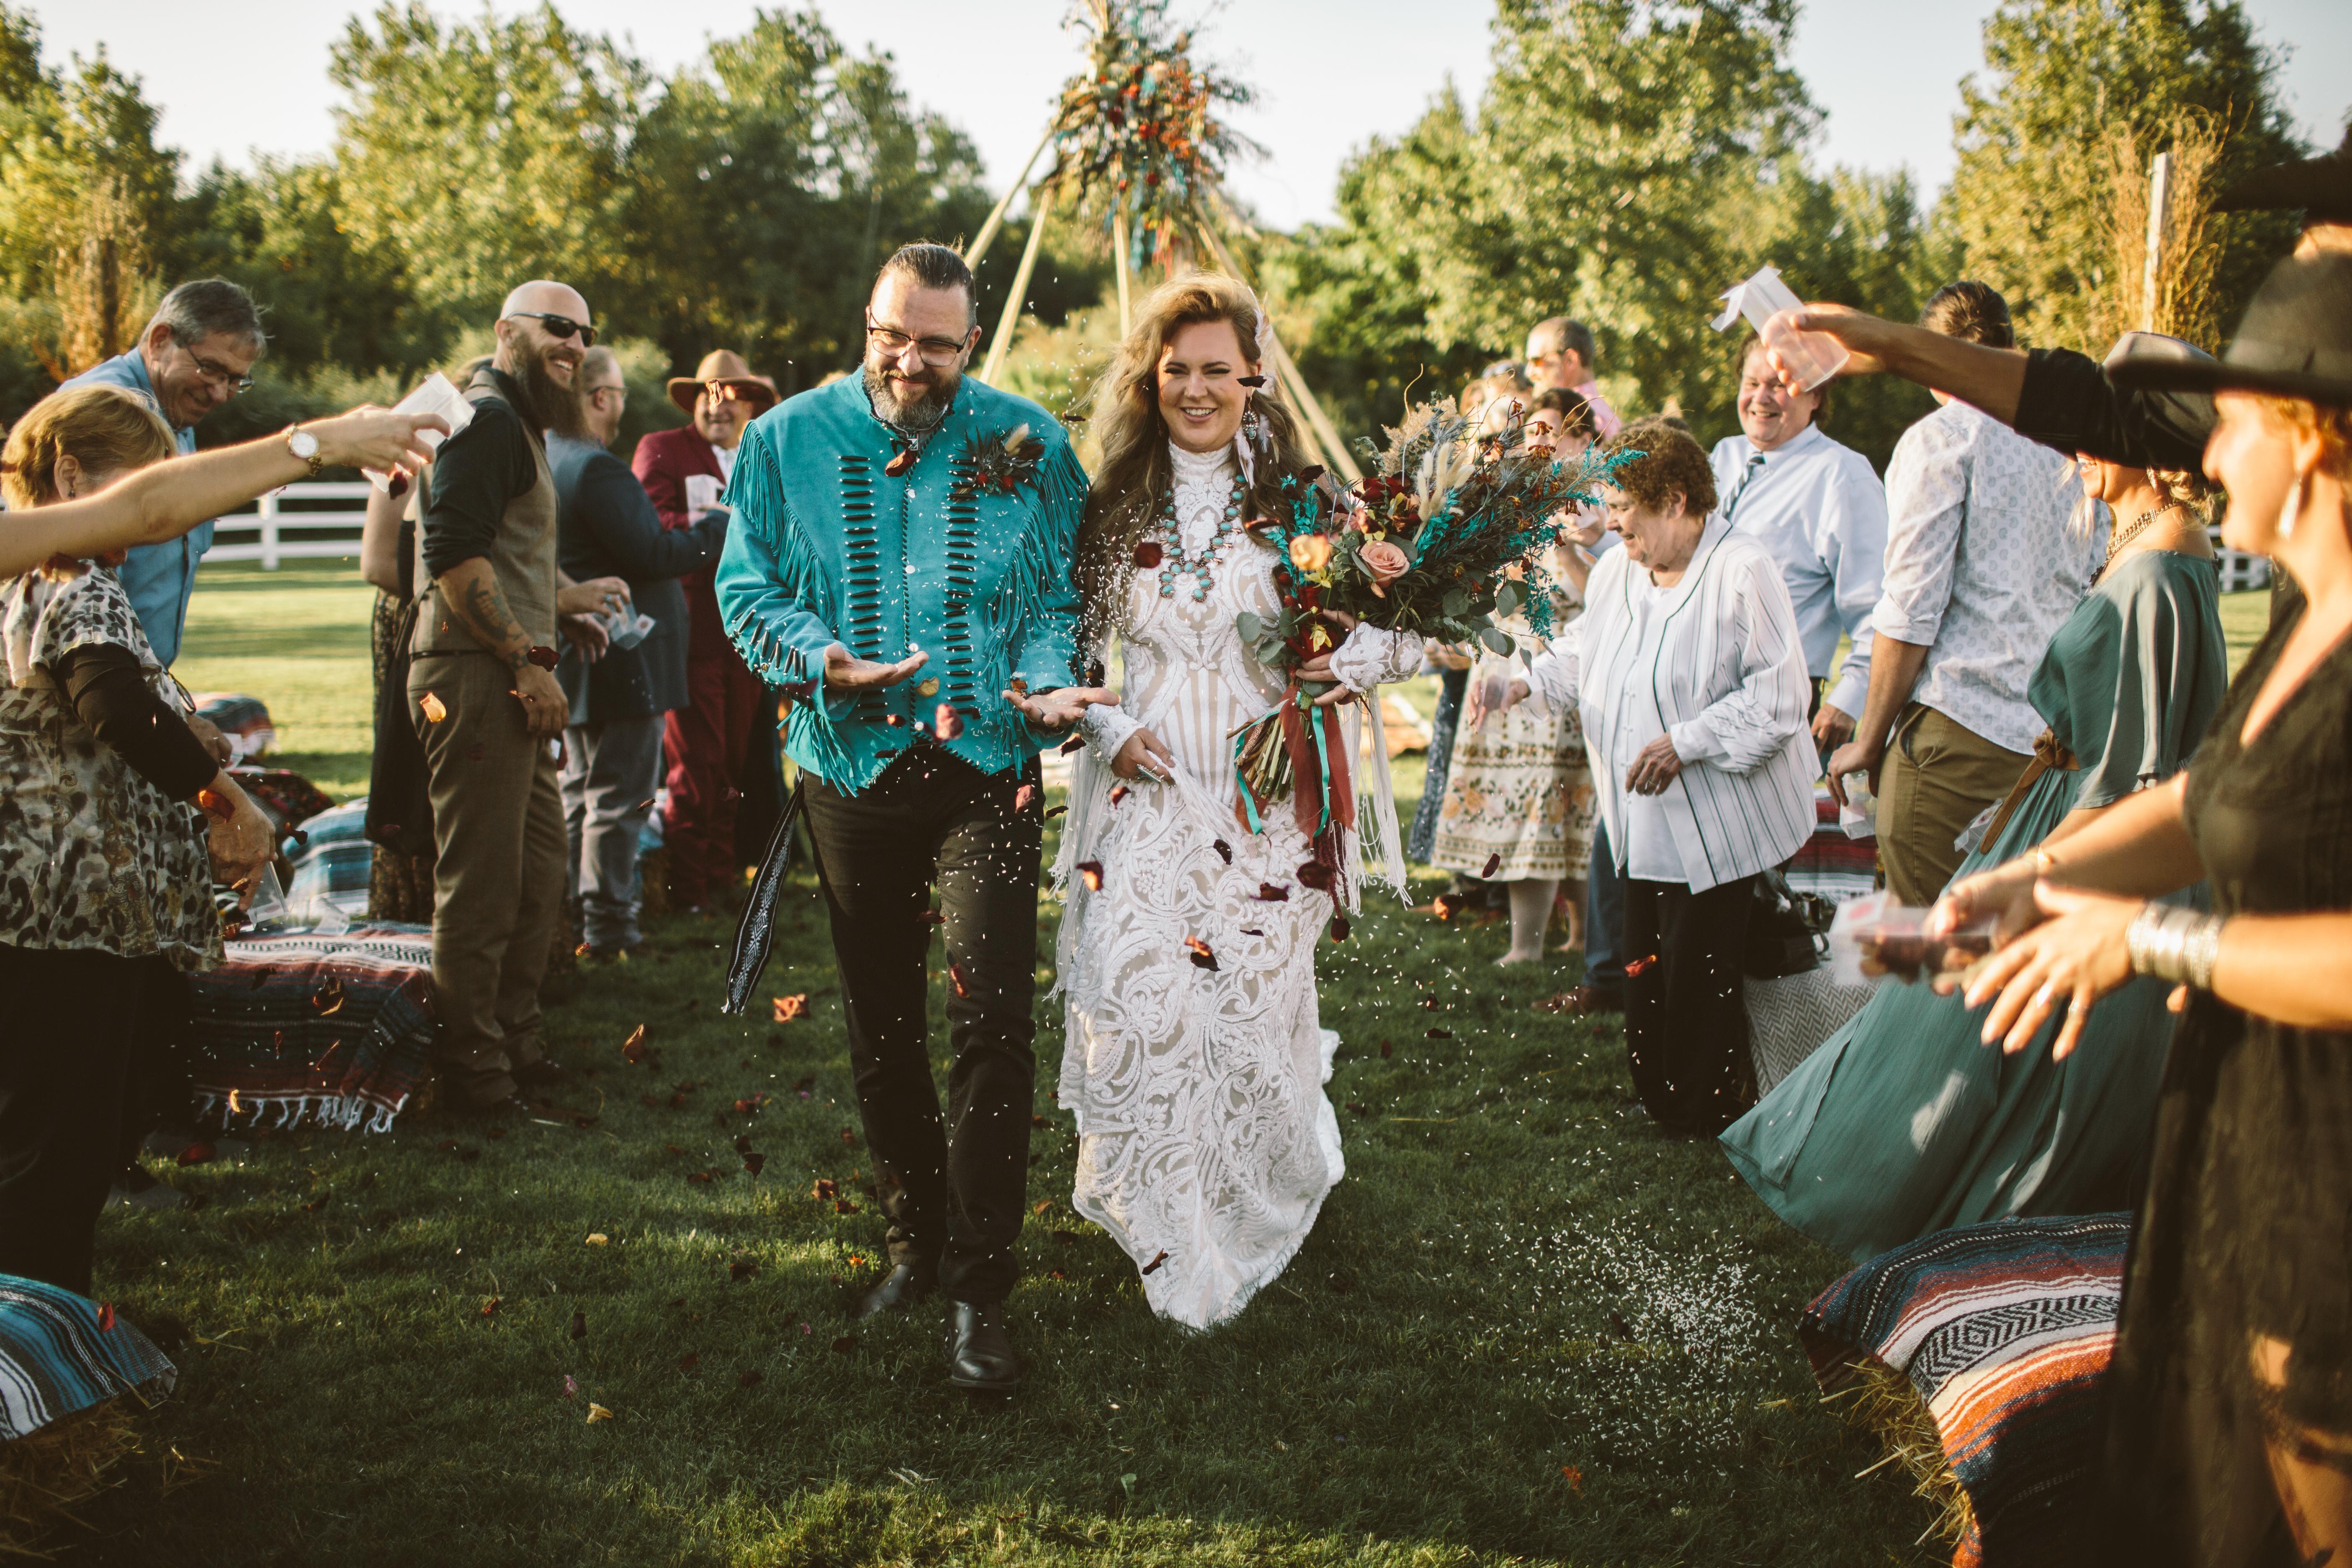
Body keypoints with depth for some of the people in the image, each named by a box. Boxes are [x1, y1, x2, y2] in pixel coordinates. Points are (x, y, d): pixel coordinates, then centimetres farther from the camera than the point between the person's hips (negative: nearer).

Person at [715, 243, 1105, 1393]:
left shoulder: (1026, 445, 2)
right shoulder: (787, 441, 4)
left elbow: (1059, 595, 5)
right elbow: (746, 587, 4)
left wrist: (1047, 681, -15)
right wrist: (819, 658, -15)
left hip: (988, 761, -2)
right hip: (852, 768, 2)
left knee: (993, 1017, -12)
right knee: (880, 1026, 12)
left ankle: (978, 1291, -5)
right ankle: (914, 1241, 30)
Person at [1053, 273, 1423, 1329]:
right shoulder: (1110, 510, 7)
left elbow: (1413, 623, 3)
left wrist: (1355, 662, -14)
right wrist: (1106, 729, -3)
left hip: (1262, 808, -1)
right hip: (1141, 801, 1)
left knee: (1253, 1010, 0)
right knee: (1134, 1009, -9)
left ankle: (1259, 1219, 31)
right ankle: (1174, 1245, 11)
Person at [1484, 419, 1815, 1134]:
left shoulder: (1741, 572, -17)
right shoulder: (1617, 569, 8)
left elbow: (1781, 697, -20)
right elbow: (1584, 651, 26)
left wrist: (1686, 742, -24)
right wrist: (1525, 681, 8)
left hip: (1719, 826, -7)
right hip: (1648, 824, 7)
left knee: (1697, 968, -1)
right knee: (1647, 961, 12)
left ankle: (1701, 1110, 16)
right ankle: (1658, 1095, 27)